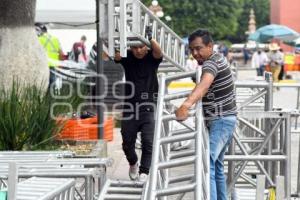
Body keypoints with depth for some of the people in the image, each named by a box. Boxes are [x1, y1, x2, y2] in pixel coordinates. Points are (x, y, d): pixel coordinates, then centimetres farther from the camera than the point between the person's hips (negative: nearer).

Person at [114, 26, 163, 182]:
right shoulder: (127, 57, 0)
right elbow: (116, 55, -20)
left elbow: (158, 52, -24)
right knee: (127, 142, 11)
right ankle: (133, 164, 38)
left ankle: (144, 172, -4)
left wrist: (150, 39, -44)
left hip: (149, 107, -2)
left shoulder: (152, 57, -2)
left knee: (148, 142, -10)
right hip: (130, 107, 2)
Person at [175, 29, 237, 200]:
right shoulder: (218, 57, 12)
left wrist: (186, 105, -59)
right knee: (216, 164, 17)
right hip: (223, 119, 11)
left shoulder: (211, 63, -20)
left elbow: (204, 84, -43)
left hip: (220, 121, -11)